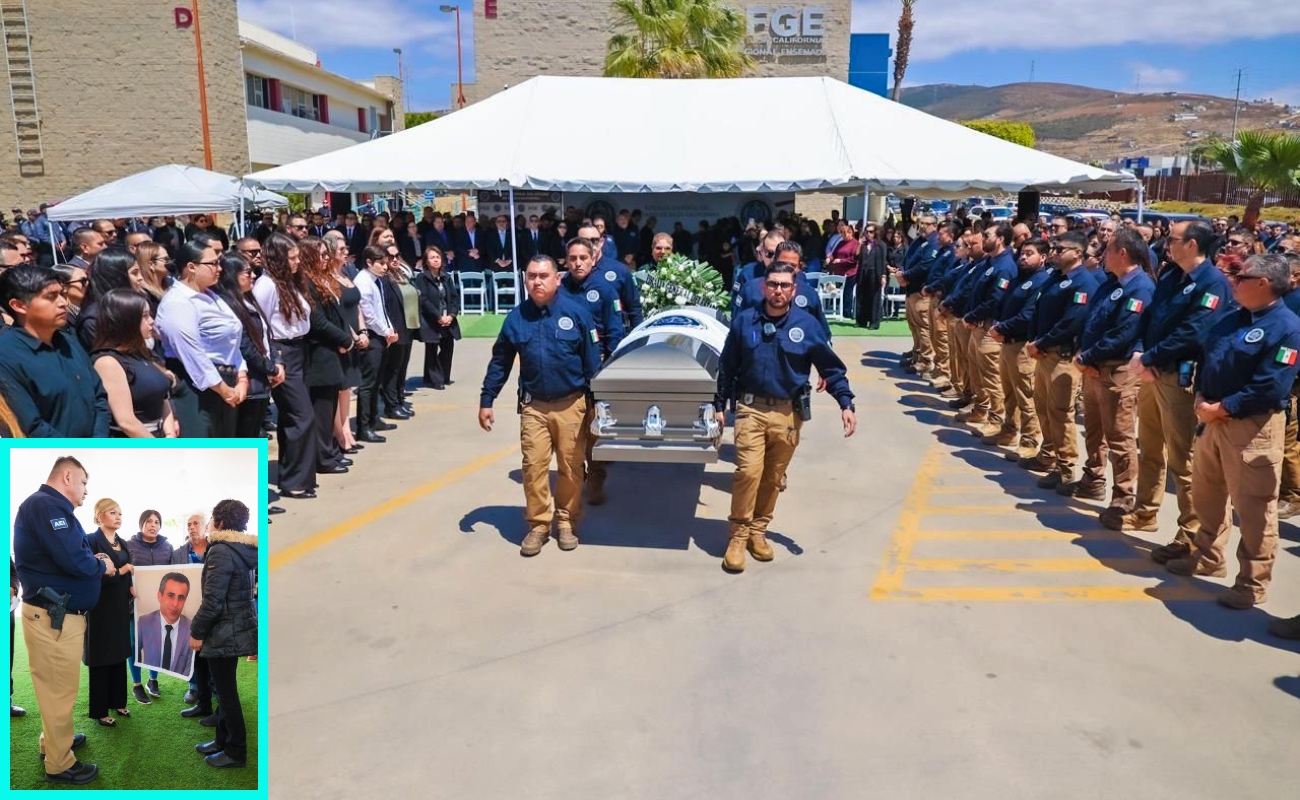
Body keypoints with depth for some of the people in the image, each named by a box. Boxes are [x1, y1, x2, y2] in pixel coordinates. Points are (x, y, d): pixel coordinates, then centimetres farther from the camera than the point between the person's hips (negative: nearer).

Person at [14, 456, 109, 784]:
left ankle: (54, 740, 40)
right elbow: (72, 559, -27)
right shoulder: (47, 505, -20)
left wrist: (91, 560, 3)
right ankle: (59, 764, 12)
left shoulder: (49, 506, 15)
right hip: (54, 616, -11)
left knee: (57, 686, 24)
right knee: (59, 690, 1)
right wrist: (101, 566, -10)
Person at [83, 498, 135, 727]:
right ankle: (99, 711, 12)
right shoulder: (91, 540, -10)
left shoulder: (123, 544, 13)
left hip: (121, 607, 7)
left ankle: (117, 702, 24)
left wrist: (131, 587, -2)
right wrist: (119, 571, -20)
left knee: (119, 655, 13)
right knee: (101, 657, 2)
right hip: (100, 608, -7)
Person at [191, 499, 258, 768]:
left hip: (224, 633, -9)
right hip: (239, 628, 9)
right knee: (225, 690, 20)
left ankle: (236, 752, 12)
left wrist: (197, 631, -10)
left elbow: (213, 600, -21)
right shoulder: (247, 550, 8)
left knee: (227, 693, 2)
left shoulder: (221, 551, -19)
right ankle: (223, 741, 31)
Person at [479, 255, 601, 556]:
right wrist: (486, 401, 6)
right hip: (533, 406, 2)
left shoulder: (577, 312, -6)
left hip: (571, 405, -1)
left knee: (570, 468, 8)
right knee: (534, 467, 2)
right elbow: (499, 362, 8)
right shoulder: (516, 317, 2)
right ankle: (538, 524, 16)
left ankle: (566, 522, 25)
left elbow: (592, 361, -3)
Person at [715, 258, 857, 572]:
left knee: (773, 478, 10)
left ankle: (758, 531, 27)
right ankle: (738, 536, 2)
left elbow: (831, 367, 1)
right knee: (748, 472, -13)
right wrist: (720, 405, 8)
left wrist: (846, 404, -9)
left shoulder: (806, 324, -3)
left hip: (788, 413, 1)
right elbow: (727, 367, 8)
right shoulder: (744, 321, 0)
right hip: (751, 409, -1)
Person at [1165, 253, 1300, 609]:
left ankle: (1252, 583, 12)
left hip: (1253, 426, -8)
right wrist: (1201, 400, -3)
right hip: (1212, 419, 8)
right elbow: (1204, 358, 13)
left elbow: (1271, 386, -20)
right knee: (1206, 496, 19)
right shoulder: (1230, 320, 11)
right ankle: (1208, 558, 36)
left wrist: (1223, 408, -18)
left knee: (1252, 507, 0)